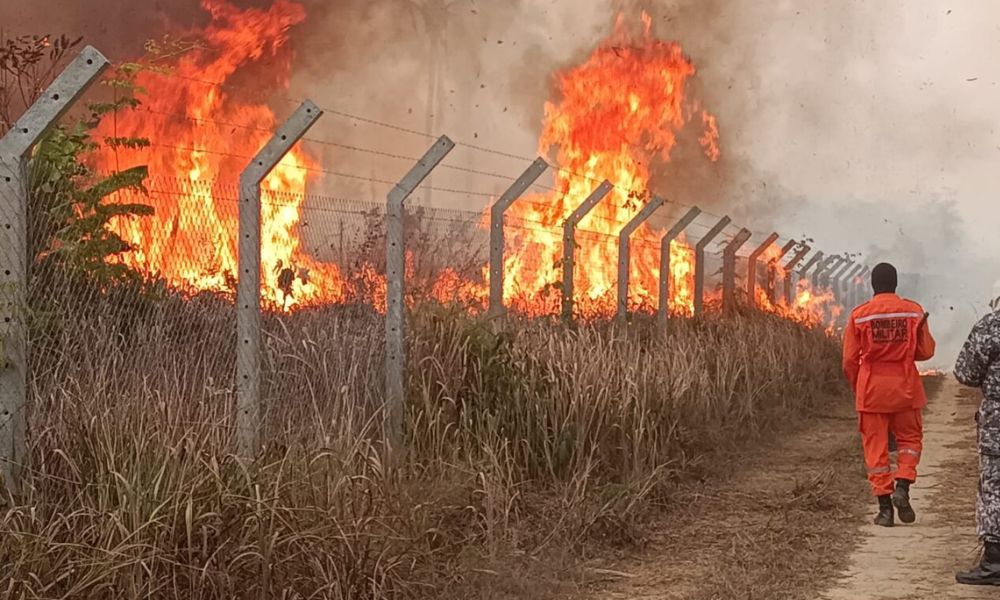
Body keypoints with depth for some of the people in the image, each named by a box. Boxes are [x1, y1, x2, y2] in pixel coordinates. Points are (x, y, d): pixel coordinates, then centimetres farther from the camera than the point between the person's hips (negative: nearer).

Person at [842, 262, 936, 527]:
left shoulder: (859, 315, -4)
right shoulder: (914, 311, -3)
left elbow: (849, 360, -2)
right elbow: (926, 352, 2)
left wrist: (858, 387, 15)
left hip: (871, 390, 0)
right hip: (905, 388, 0)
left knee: (876, 446, 6)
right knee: (909, 439, 17)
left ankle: (885, 507, 4)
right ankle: (902, 487, -5)